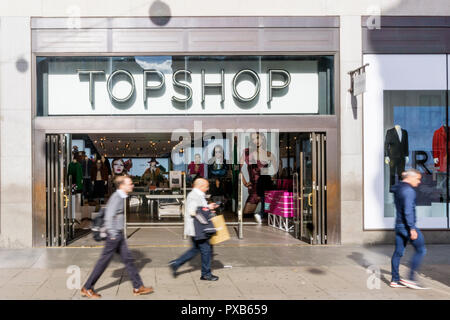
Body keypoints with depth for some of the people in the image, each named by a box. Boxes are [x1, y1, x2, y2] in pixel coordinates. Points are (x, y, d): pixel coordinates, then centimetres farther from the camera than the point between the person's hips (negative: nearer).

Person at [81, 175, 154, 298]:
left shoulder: (120, 197, 12)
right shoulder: (116, 198, -17)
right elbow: (109, 217, -22)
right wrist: (113, 235, -19)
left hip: (119, 235, 10)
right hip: (115, 234, -10)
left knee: (128, 259, 10)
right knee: (104, 261, -1)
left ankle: (138, 287, 16)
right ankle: (87, 289, 12)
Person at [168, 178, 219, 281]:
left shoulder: (197, 195, 16)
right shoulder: (195, 196, -18)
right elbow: (192, 212, -26)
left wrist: (208, 207, 18)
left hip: (197, 229, 11)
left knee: (196, 249, 17)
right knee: (206, 249, -1)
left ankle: (176, 264, 17)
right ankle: (206, 274, 11)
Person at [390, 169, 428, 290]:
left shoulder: (397, 189, 14)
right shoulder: (408, 190, -16)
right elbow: (408, 210, -22)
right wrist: (412, 228, -22)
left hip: (399, 224, 9)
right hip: (407, 225, -9)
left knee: (398, 251, 10)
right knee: (421, 250, 0)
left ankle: (395, 280, 14)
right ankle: (411, 278, -1)